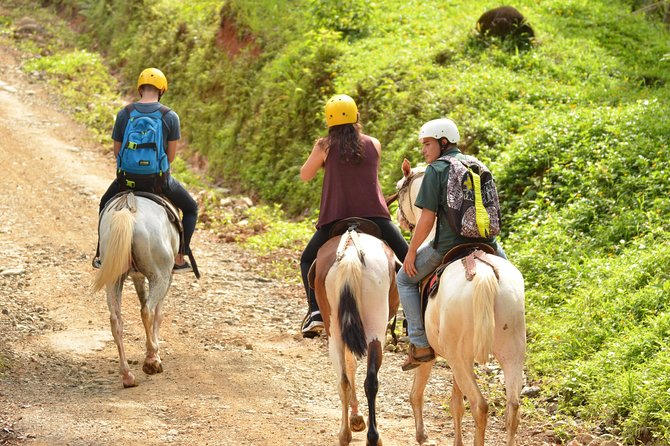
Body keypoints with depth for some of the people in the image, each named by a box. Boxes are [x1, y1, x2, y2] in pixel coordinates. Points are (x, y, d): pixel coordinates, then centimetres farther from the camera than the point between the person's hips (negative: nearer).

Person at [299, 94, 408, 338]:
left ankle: (315, 311, -2)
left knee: (308, 261, 19)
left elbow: (305, 176, 15)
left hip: (335, 218, -1)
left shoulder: (324, 146, 3)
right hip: (375, 215, 1)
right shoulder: (373, 144, 10)